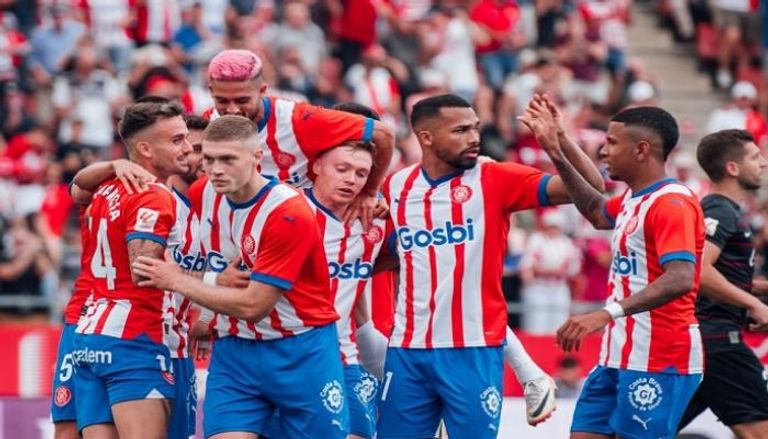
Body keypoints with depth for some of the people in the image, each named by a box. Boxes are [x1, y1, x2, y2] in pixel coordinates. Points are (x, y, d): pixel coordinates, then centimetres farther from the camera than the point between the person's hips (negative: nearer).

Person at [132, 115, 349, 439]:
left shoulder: (289, 213, -20)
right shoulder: (203, 196, -1)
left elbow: (253, 305, -20)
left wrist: (178, 282, -14)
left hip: (300, 355, -5)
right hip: (233, 352, 5)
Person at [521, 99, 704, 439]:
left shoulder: (672, 203, -16)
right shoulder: (633, 200, 14)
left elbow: (680, 280, -28)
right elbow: (597, 212, 37)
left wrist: (608, 313, -37)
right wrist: (556, 154, 30)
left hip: (658, 361, -10)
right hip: (619, 357, 10)